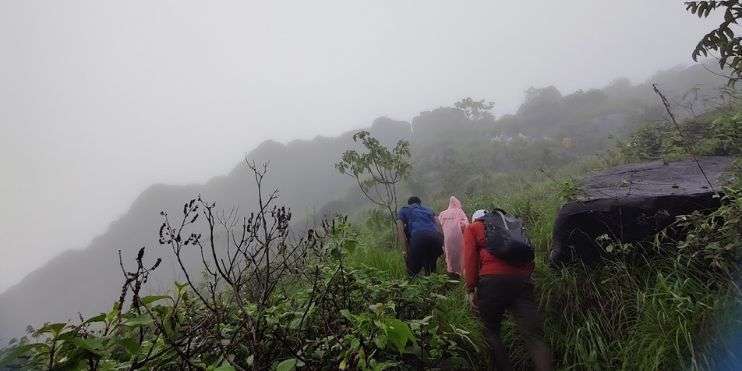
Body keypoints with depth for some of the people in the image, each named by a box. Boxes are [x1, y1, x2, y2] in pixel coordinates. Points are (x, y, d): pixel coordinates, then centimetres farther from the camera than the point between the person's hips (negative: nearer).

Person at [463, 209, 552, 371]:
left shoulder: (472, 228, 17)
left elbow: (470, 259, 1)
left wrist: (471, 289, 0)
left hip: (493, 281, -4)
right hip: (522, 280, 4)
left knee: (491, 331, 14)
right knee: (534, 335, -1)